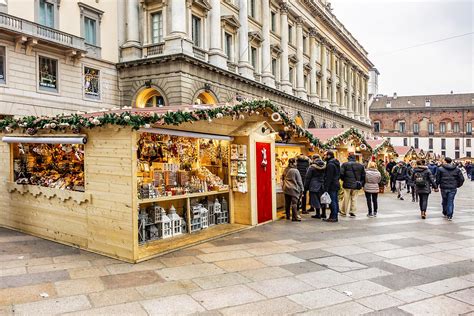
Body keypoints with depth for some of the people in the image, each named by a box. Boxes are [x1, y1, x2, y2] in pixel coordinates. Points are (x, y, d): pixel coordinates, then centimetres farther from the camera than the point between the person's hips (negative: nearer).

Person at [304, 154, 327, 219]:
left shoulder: (312, 167, -9)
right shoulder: (325, 166, 5)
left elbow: (307, 178, -6)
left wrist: (306, 187, 1)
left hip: (314, 186, -5)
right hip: (323, 186, 5)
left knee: (316, 200, 1)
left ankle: (318, 214, 4)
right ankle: (323, 214, 20)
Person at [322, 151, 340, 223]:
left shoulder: (330, 164, -17)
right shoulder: (337, 163, 15)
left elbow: (328, 177, -20)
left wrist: (326, 187, -18)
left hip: (332, 186, -10)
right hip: (336, 185, 10)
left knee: (332, 202, -5)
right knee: (335, 201, 12)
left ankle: (333, 217, -1)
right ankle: (335, 216, 19)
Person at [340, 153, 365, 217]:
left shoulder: (345, 164, -5)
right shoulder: (360, 165, 6)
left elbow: (341, 174, -10)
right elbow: (363, 176, 7)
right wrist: (361, 184, 16)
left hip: (347, 184, -2)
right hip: (356, 185, 2)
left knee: (346, 198, 6)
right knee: (354, 198, 10)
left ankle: (344, 212, 15)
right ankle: (352, 212, 9)